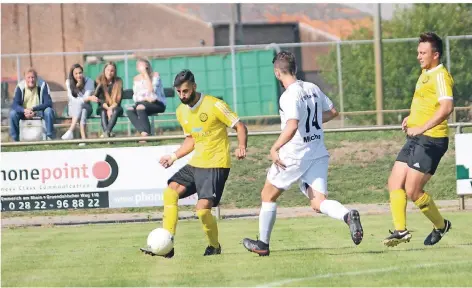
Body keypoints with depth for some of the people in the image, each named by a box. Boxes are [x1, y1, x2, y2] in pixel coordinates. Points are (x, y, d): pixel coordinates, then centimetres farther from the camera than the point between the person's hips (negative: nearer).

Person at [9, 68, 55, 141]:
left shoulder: (42, 85, -18)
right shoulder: (20, 87, -15)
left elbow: (48, 103, -24)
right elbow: (15, 104, -20)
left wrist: (33, 109, -36)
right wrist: (25, 110, -41)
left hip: (39, 112, -1)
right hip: (25, 112, 1)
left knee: (49, 111, -32)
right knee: (13, 113, -26)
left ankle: (49, 137, -20)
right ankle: (15, 139, -14)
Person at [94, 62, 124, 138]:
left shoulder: (118, 82, 0)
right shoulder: (99, 81, -1)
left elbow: (118, 100, -5)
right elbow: (99, 98, -7)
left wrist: (111, 108, -23)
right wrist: (107, 108, -23)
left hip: (115, 107, 0)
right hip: (103, 107, 0)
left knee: (116, 110, -34)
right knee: (103, 111, -34)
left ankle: (106, 132, -54)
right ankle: (108, 132, -56)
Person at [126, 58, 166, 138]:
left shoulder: (155, 75, -3)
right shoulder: (137, 79, 11)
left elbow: (151, 90, -18)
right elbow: (135, 97, 5)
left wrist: (146, 74, -16)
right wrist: (146, 98, -15)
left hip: (158, 103, -5)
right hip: (142, 103, 5)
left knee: (140, 107, -35)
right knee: (129, 110, -26)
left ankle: (146, 133, -38)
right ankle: (143, 132, -40)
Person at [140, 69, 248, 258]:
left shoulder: (214, 105, -13)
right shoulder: (181, 112, 9)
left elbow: (240, 127, -10)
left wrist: (241, 146, -28)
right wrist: (174, 157, 12)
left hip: (216, 165, -8)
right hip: (196, 163, 8)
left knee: (203, 209, -18)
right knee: (170, 192, -7)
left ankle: (214, 247, 9)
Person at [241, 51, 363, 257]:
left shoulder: (289, 96, -17)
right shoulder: (313, 89, 7)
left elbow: (292, 126, -30)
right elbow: (332, 112, 19)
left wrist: (274, 148, -22)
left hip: (294, 156, -7)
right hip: (318, 154, 7)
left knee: (268, 195, 14)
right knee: (319, 203, -1)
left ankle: (263, 244, 21)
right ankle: (348, 216, -31)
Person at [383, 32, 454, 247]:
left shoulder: (440, 76, -14)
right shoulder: (425, 74, 17)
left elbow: (446, 107, -28)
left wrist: (422, 128, -33)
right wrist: (411, 118, 16)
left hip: (430, 140, -10)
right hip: (416, 139, 10)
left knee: (413, 191, -10)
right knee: (395, 183, 2)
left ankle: (441, 226, 10)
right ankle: (400, 230, 2)